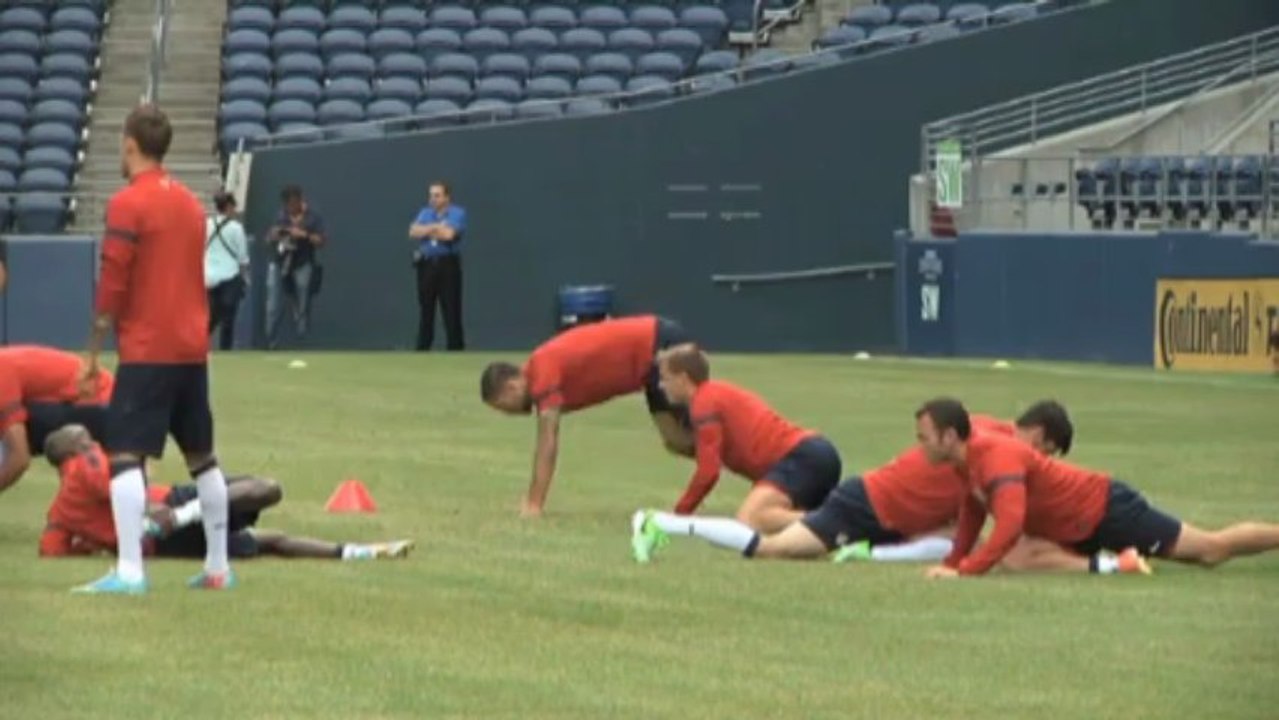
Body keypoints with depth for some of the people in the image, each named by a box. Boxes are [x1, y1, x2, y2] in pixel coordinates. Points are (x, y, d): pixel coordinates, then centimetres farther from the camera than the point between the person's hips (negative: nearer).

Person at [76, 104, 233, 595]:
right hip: (193, 350, 7)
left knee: (125, 455, -10)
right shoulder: (190, 203, 13)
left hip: (146, 351, -7)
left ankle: (129, 571, -20)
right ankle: (218, 567, 19)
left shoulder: (128, 204, -10)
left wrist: (94, 351, -8)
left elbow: (112, 284, -13)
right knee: (201, 456, 15)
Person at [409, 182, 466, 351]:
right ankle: (422, 348, 11)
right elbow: (413, 232, -2)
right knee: (425, 310, 6)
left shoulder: (457, 213, -2)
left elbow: (449, 234, -17)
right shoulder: (425, 213, 13)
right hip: (426, 265, 4)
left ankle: (456, 347, 1)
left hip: (448, 265, -4)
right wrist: (436, 227, -13)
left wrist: (426, 230, -4)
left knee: (452, 310, -4)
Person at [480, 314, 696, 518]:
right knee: (677, 441, 9)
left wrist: (534, 504, -19)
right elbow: (547, 444, 15)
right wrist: (532, 501, 13)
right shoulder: (540, 369, 9)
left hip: (662, 344, -9)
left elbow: (548, 443, -21)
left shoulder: (543, 370, -19)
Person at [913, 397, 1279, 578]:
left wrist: (964, 571, -43)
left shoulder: (996, 458, -31)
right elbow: (973, 510, 13)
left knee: (1211, 549, 1)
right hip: (1079, 525, 9)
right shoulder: (969, 458, -3)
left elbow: (1009, 526, -42)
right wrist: (953, 561, 2)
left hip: (1105, 511, -9)